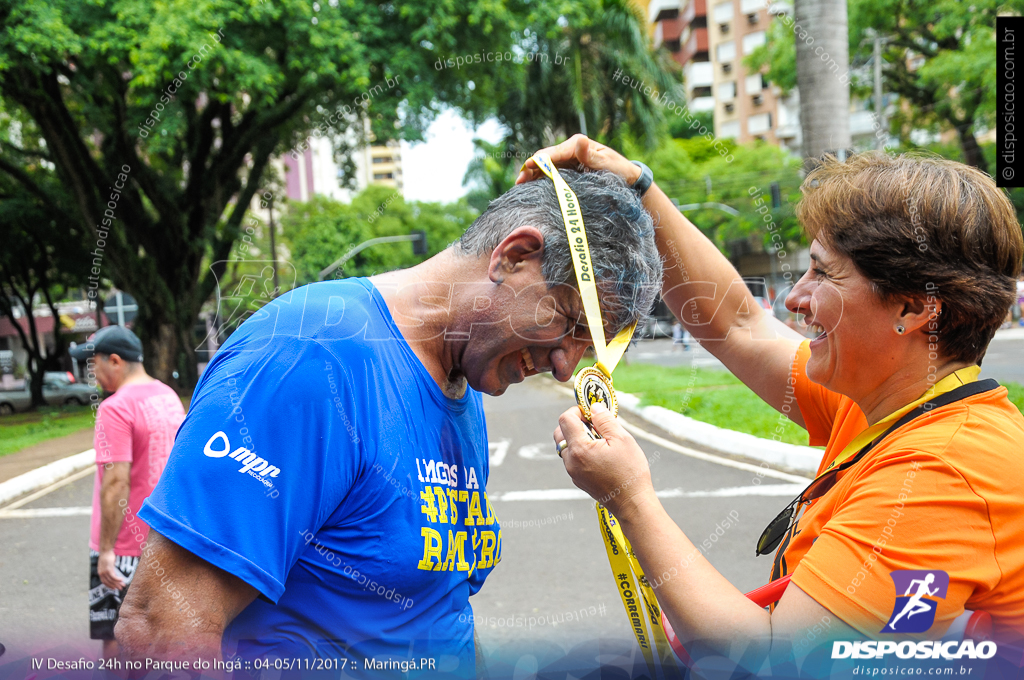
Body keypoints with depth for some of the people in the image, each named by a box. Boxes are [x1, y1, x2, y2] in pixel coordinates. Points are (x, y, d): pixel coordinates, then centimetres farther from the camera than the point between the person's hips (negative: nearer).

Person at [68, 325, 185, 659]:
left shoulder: (115, 408, -18)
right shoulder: (168, 395, 8)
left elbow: (116, 482, -23)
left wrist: (107, 549, -20)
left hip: (124, 547, -8)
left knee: (115, 640, 2)